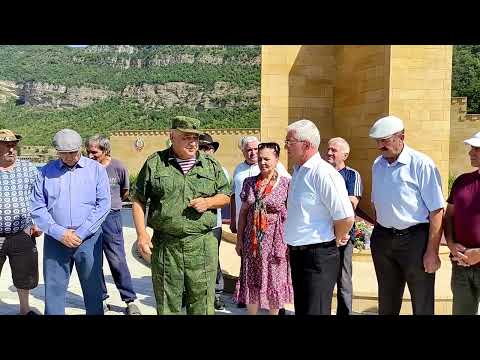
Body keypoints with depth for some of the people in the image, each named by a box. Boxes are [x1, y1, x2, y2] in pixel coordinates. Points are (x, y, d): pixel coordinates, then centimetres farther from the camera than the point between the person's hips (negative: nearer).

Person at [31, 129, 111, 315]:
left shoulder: (96, 169, 3)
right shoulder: (46, 172, 7)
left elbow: (103, 205, -4)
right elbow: (37, 208, 2)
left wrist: (80, 233, -10)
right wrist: (60, 233, -9)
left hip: (88, 239, -1)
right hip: (55, 240, 2)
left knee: (93, 289, 7)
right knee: (53, 290, 8)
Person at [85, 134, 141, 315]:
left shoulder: (118, 167, -6)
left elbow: (125, 191, 11)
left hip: (111, 217, -2)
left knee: (118, 261, -1)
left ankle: (130, 300, 11)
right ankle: (101, 298, 25)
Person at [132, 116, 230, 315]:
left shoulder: (211, 164, 8)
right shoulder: (154, 163, 4)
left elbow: (226, 196, 15)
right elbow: (138, 200, 6)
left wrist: (208, 202, -6)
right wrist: (142, 233, -5)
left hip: (203, 245, 1)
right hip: (165, 245, 0)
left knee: (202, 305, 7)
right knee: (167, 305, 11)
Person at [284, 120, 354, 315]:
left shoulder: (323, 173, -21)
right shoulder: (297, 171, 9)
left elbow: (346, 217, -25)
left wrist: (335, 240, -7)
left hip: (317, 256, -9)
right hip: (296, 253, 9)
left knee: (314, 310, 1)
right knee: (300, 308, 21)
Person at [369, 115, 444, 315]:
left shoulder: (421, 164, -14)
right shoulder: (377, 164, 6)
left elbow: (436, 211, -15)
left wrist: (432, 251, -15)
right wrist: (379, 232, 15)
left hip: (415, 239, -5)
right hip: (383, 238, 6)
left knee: (422, 304, 10)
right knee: (387, 302, 18)